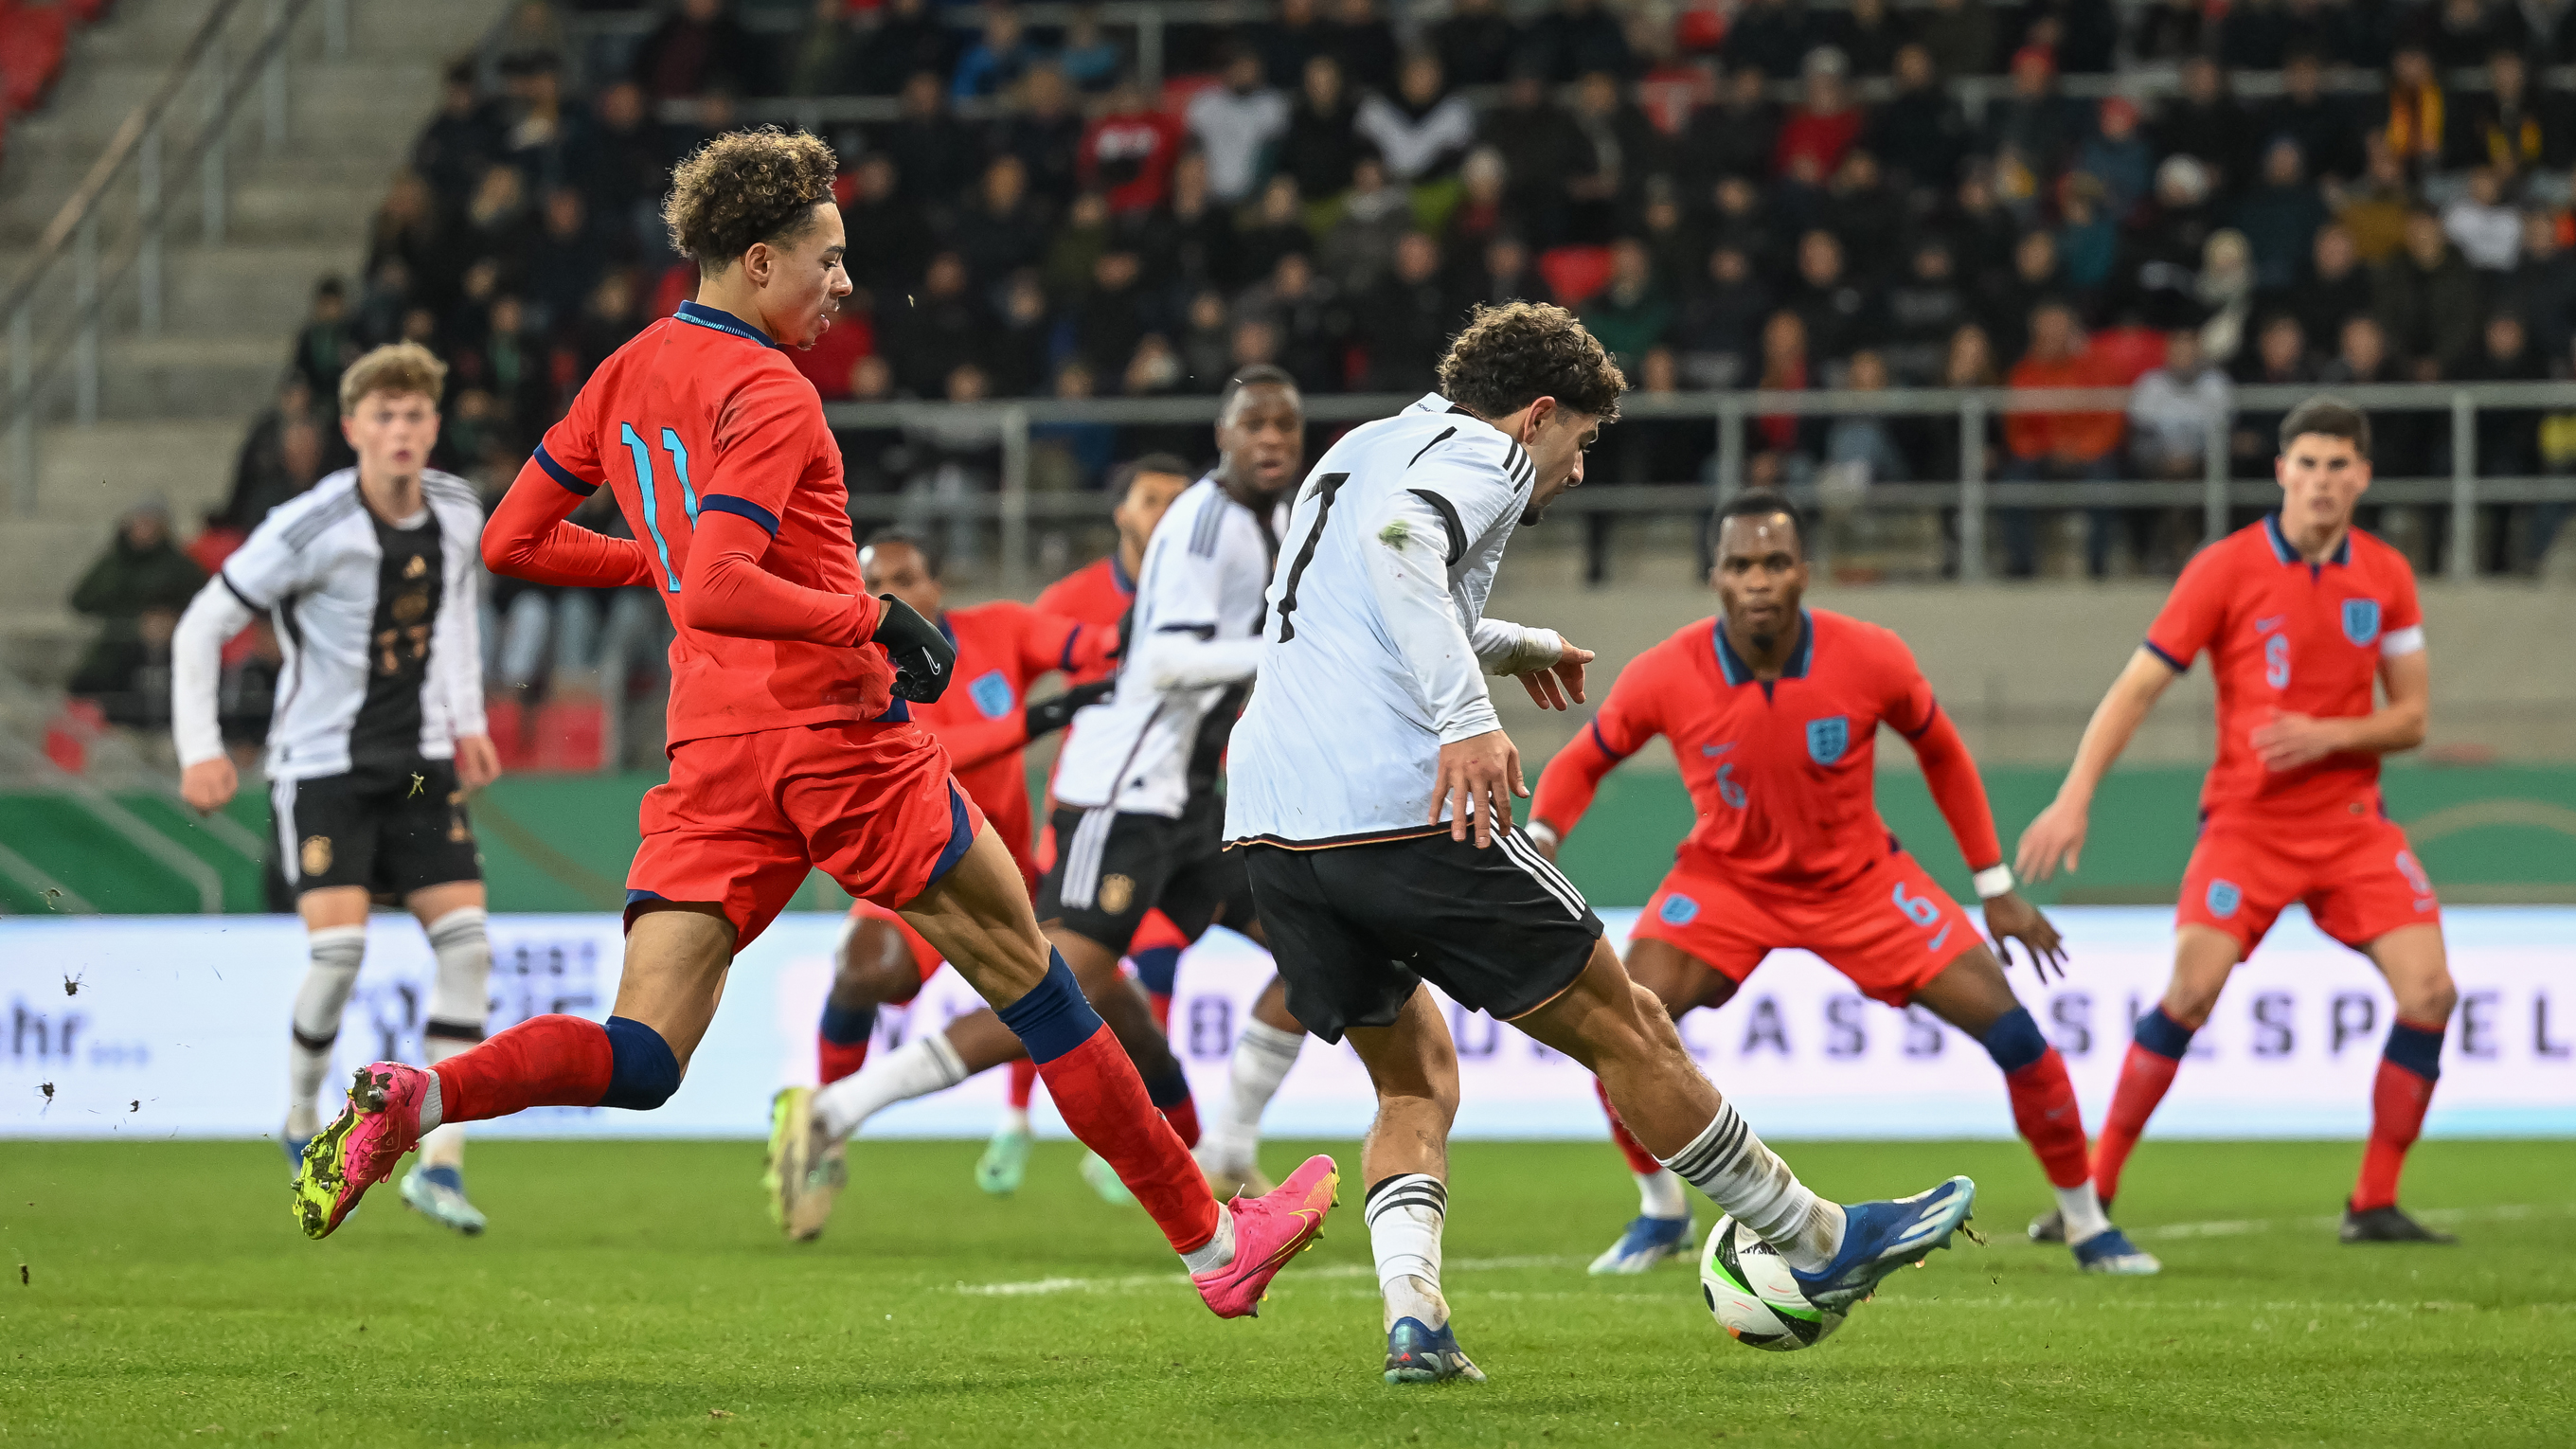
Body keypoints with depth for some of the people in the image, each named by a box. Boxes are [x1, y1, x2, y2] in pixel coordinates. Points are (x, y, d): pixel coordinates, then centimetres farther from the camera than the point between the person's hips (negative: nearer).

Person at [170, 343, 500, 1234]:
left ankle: (439, 1164, -3)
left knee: (466, 941, -8)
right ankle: (302, 1121, 9)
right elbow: (201, 628, -10)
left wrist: (468, 719, 16)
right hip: (322, 761, -5)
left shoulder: (458, 513, -1)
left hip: (420, 761, 5)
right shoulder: (309, 530, -18)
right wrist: (200, 751, -16)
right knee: (339, 943, -19)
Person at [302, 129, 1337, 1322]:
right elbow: (716, 593, -24)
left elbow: (511, 543, 20)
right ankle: (1210, 1242, 14)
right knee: (1026, 971, 7)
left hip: (709, 753, 7)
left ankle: (412, 1098, -29)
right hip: (837, 732, -7)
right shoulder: (767, 395, -12)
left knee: (642, 1057, -2)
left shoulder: (626, 375, 13)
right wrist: (876, 620, -16)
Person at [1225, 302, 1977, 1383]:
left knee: (1413, 1078, 20)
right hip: (1400, 804, -8)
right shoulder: (1475, 453, 1)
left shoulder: (1358, 448, 28)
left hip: (1265, 825, 8)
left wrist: (1507, 646, 55)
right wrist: (1467, 715, -29)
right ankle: (1822, 1248, 13)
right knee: (1627, 1033, 4)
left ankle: (1411, 1316, -2)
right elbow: (1399, 538, -22)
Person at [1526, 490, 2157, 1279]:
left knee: (2012, 1031, -11)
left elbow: (1941, 751, -1)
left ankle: (2086, 1223, 9)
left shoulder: (1871, 659, -21)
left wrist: (1997, 888, 2)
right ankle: (1662, 1212, 5)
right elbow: (1582, 762, -2)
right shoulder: (1664, 677, -21)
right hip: (1727, 880, 0)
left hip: (1862, 879, 0)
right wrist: (1538, 841, -23)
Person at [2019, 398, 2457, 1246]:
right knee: (2193, 988, -21)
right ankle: (2093, 1192, -10)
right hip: (2247, 820, -3)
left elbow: (2410, 716, 6)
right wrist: (2075, 798, -16)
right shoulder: (2226, 568, -7)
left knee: (2429, 990, -12)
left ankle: (2375, 1205, 1)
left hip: (2353, 822, 3)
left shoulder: (2386, 576, 3)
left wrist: (2330, 736, -14)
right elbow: (2136, 689, -6)